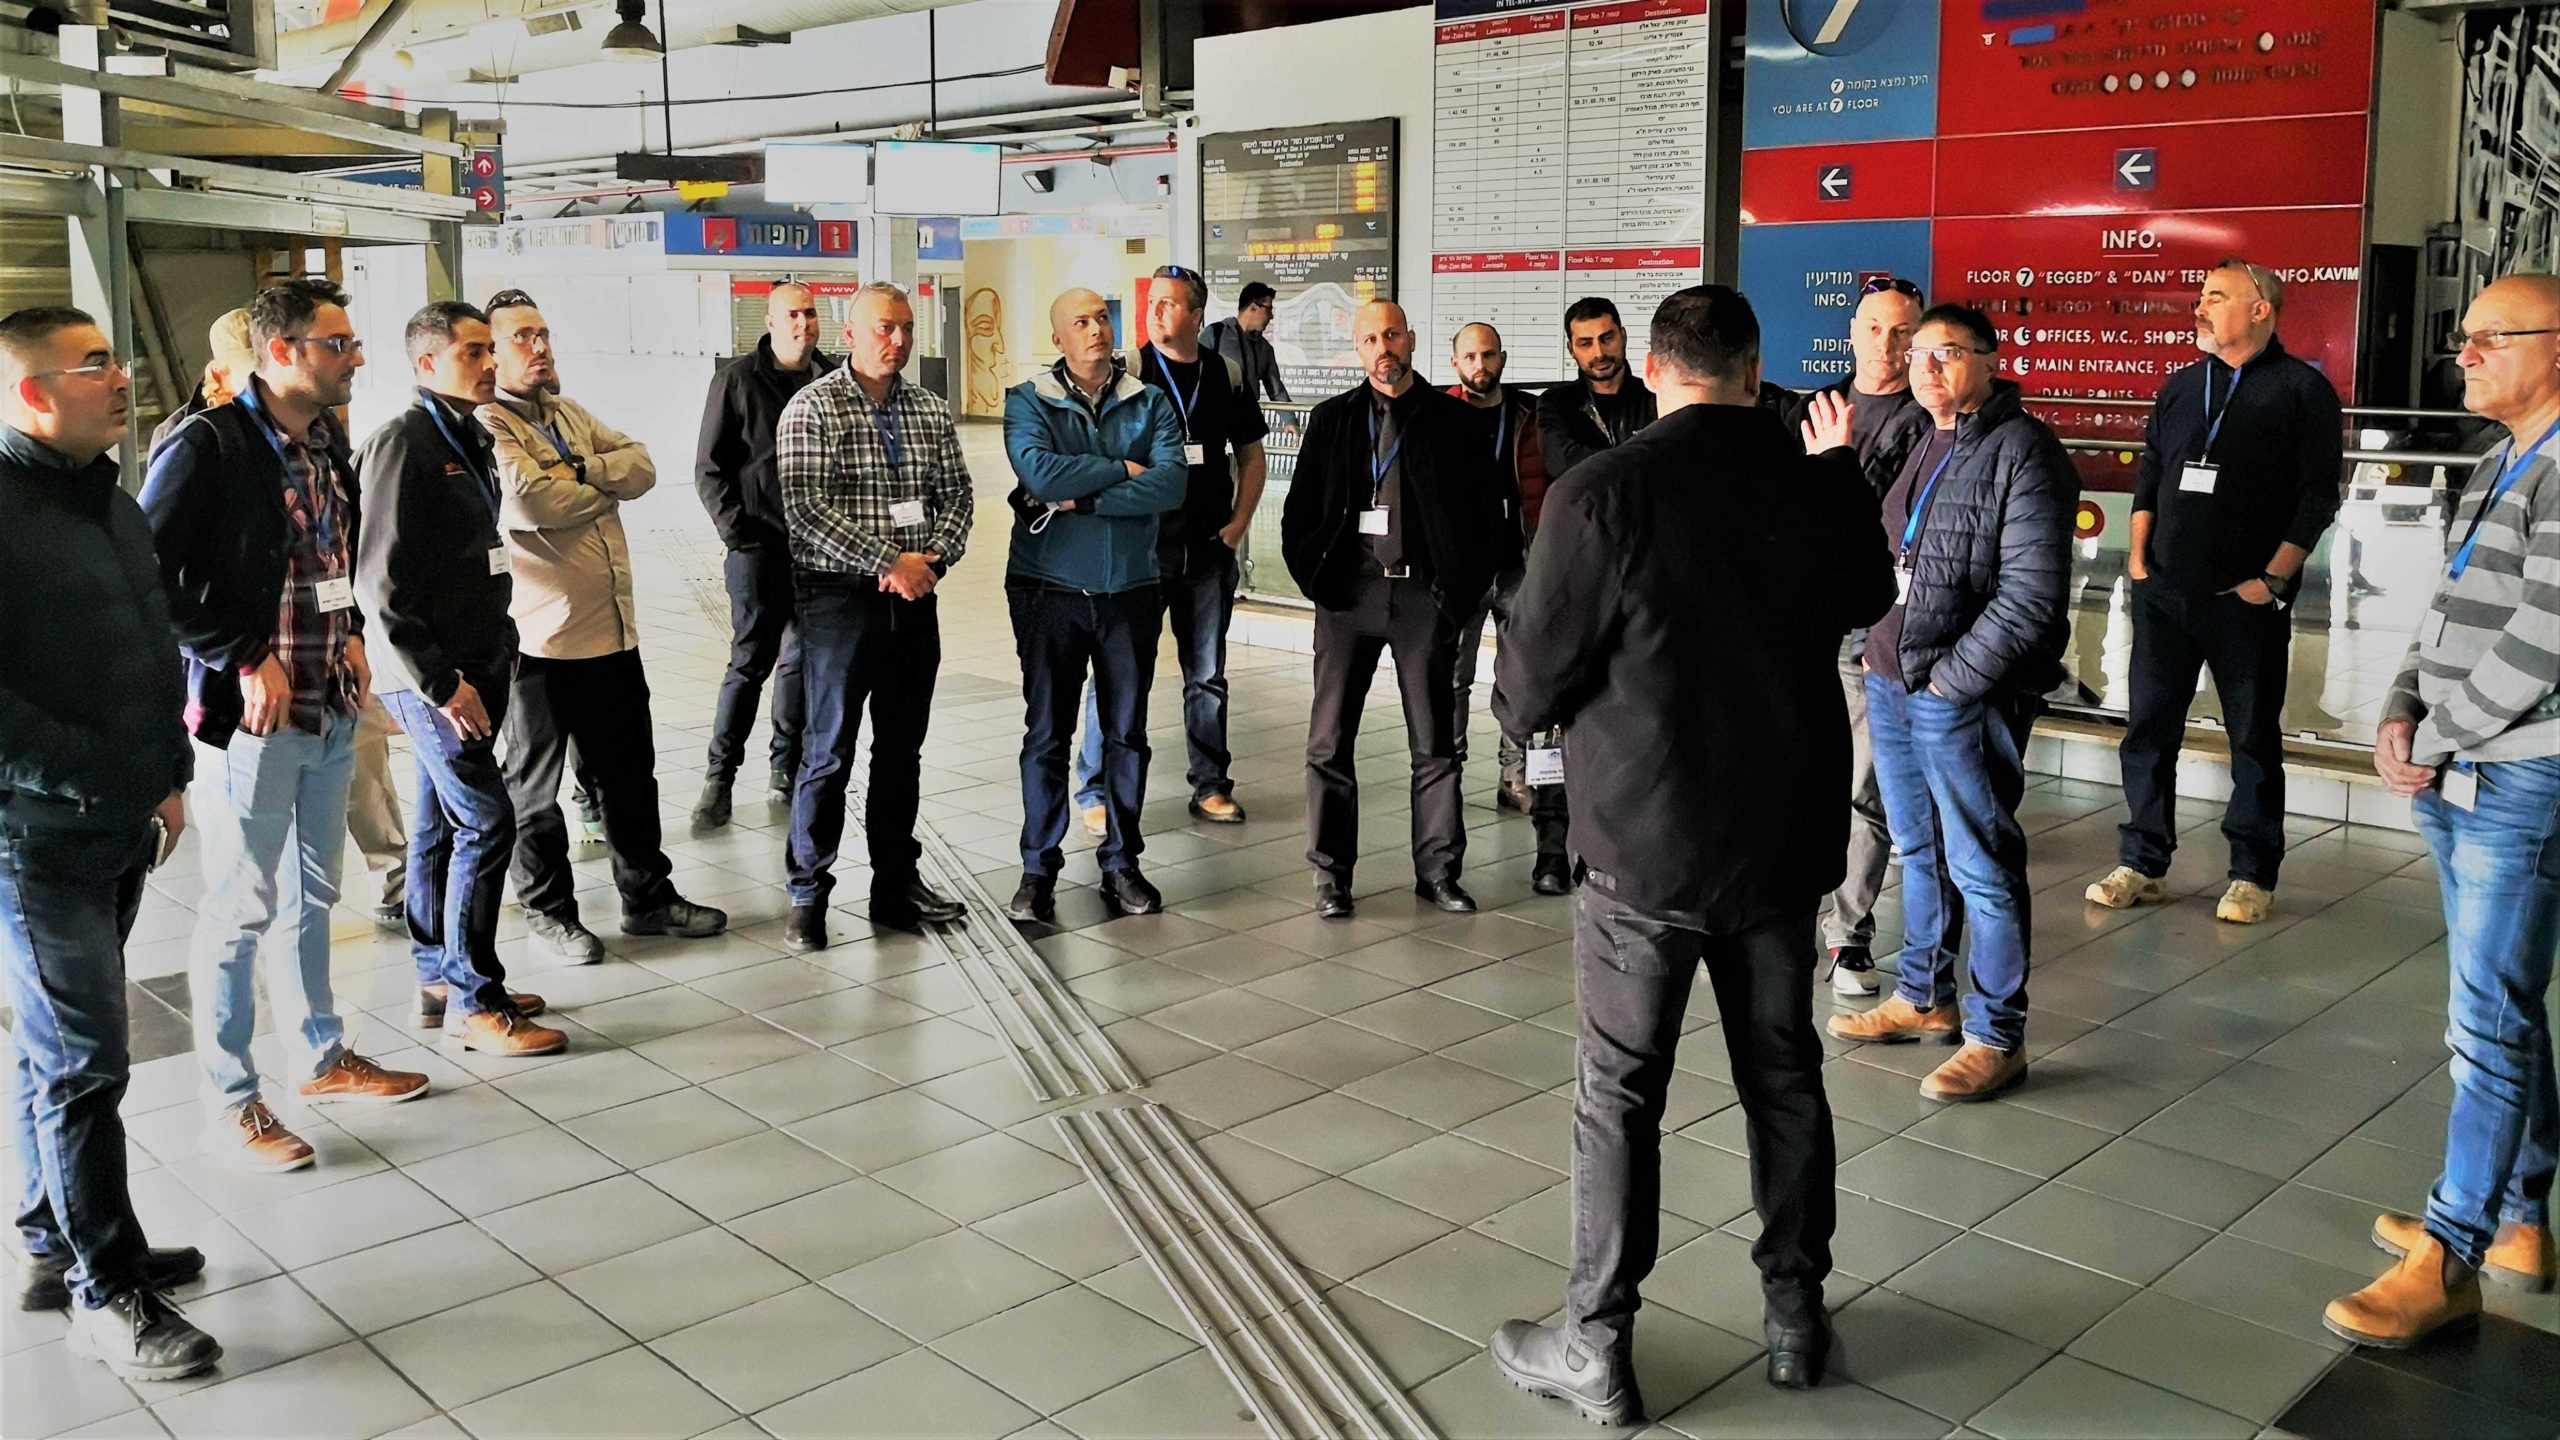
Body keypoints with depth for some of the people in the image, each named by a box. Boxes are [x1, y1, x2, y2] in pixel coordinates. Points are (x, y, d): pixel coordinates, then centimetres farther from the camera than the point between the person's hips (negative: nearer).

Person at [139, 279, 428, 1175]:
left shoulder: (329, 444, 9)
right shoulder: (208, 448, -15)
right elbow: (145, 576, -18)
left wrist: (350, 631, 9)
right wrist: (243, 659, -18)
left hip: (330, 710, 8)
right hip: (249, 714, -8)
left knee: (312, 895, 19)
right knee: (240, 911, 2)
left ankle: (320, 1057, 35)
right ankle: (229, 1109, 13)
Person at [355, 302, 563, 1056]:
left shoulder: (469, 438, 13)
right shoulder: (403, 441, -14)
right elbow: (382, 582, -19)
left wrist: (500, 650, 12)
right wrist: (439, 681, -19)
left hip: (471, 669, 9)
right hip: (432, 676, -9)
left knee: (442, 823, 15)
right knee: (486, 822, -9)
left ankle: (440, 979, 26)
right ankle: (474, 1002, 1)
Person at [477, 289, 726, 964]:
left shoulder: (571, 414, 14)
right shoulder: (487, 425, -12)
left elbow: (642, 465, 6)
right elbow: (527, 502, -26)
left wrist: (586, 471, -14)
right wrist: (604, 488, -7)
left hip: (613, 629, 8)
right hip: (540, 637, -8)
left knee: (631, 770, 17)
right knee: (536, 785, 9)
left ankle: (648, 894, 30)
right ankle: (548, 910, 22)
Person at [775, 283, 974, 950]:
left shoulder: (931, 410, 11)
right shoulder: (813, 407, -6)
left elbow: (956, 495, 9)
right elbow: (807, 507, -15)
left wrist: (933, 557, -10)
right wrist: (891, 560, -18)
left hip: (915, 597, 5)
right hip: (839, 596, -5)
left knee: (903, 748, 12)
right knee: (829, 751, -1)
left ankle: (897, 882, 23)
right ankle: (807, 895, 11)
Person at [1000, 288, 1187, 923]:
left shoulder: (1151, 403, 5)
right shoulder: (1028, 401, 0)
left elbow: (1172, 483, -12)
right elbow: (1039, 471, -19)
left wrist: (1082, 497, -16)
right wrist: (1123, 471, -11)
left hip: (1131, 591, 2)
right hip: (1049, 590, -2)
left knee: (1127, 733, 9)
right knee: (1046, 734, 3)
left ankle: (1121, 863, 21)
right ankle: (1039, 868, 12)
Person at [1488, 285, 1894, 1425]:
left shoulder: (1602, 494, -18)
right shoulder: (1817, 480, -3)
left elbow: (1528, 690, -14)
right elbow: (1867, 598, 18)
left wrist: (1526, 699, 9)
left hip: (1648, 842, -4)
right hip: (1785, 838, 4)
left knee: (1620, 1094, 7)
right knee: (1783, 1075, 18)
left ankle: (1598, 1353, 17)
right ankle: (1795, 1316, 31)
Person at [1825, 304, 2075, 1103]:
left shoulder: (2022, 452, -12)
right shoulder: (1924, 446, 13)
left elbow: (2030, 595, -18)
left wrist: (1948, 679, -16)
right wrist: (1877, 648, 12)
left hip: (1963, 698, -8)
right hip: (1889, 680, 8)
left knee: (1981, 866, 0)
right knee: (1918, 849, 20)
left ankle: (1997, 1037, 12)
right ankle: (1924, 998, 35)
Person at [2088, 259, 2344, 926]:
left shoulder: (2304, 390, -1)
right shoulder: (2182, 385, 13)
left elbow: (2318, 496, -5)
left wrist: (2273, 579, -12)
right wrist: (2138, 555, 5)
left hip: (2247, 598, -4)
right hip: (2164, 591, 5)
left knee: (2254, 736, 4)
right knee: (2148, 726, 5)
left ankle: (2252, 876, 14)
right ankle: (2141, 865, 13)